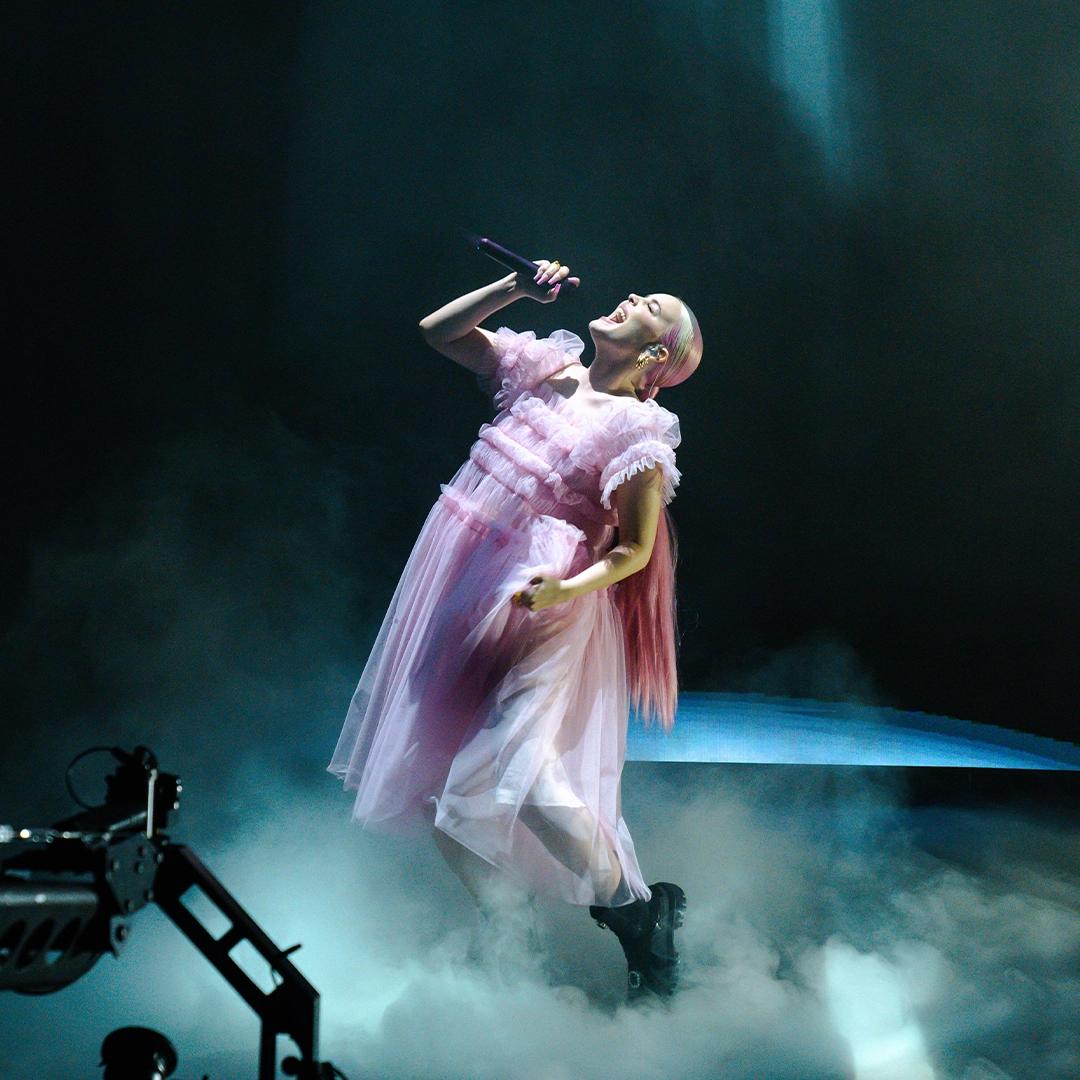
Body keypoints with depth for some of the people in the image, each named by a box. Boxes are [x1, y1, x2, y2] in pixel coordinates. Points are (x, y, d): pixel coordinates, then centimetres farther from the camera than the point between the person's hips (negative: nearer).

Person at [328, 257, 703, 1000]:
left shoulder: (636, 430, -8)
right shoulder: (543, 368, 10)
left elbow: (636, 550, -9)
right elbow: (438, 331, 14)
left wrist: (567, 591, -25)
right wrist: (515, 290, 4)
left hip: (541, 607, -7)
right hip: (463, 584, 7)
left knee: (516, 776, -21)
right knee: (431, 773, 10)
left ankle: (638, 912, 4)